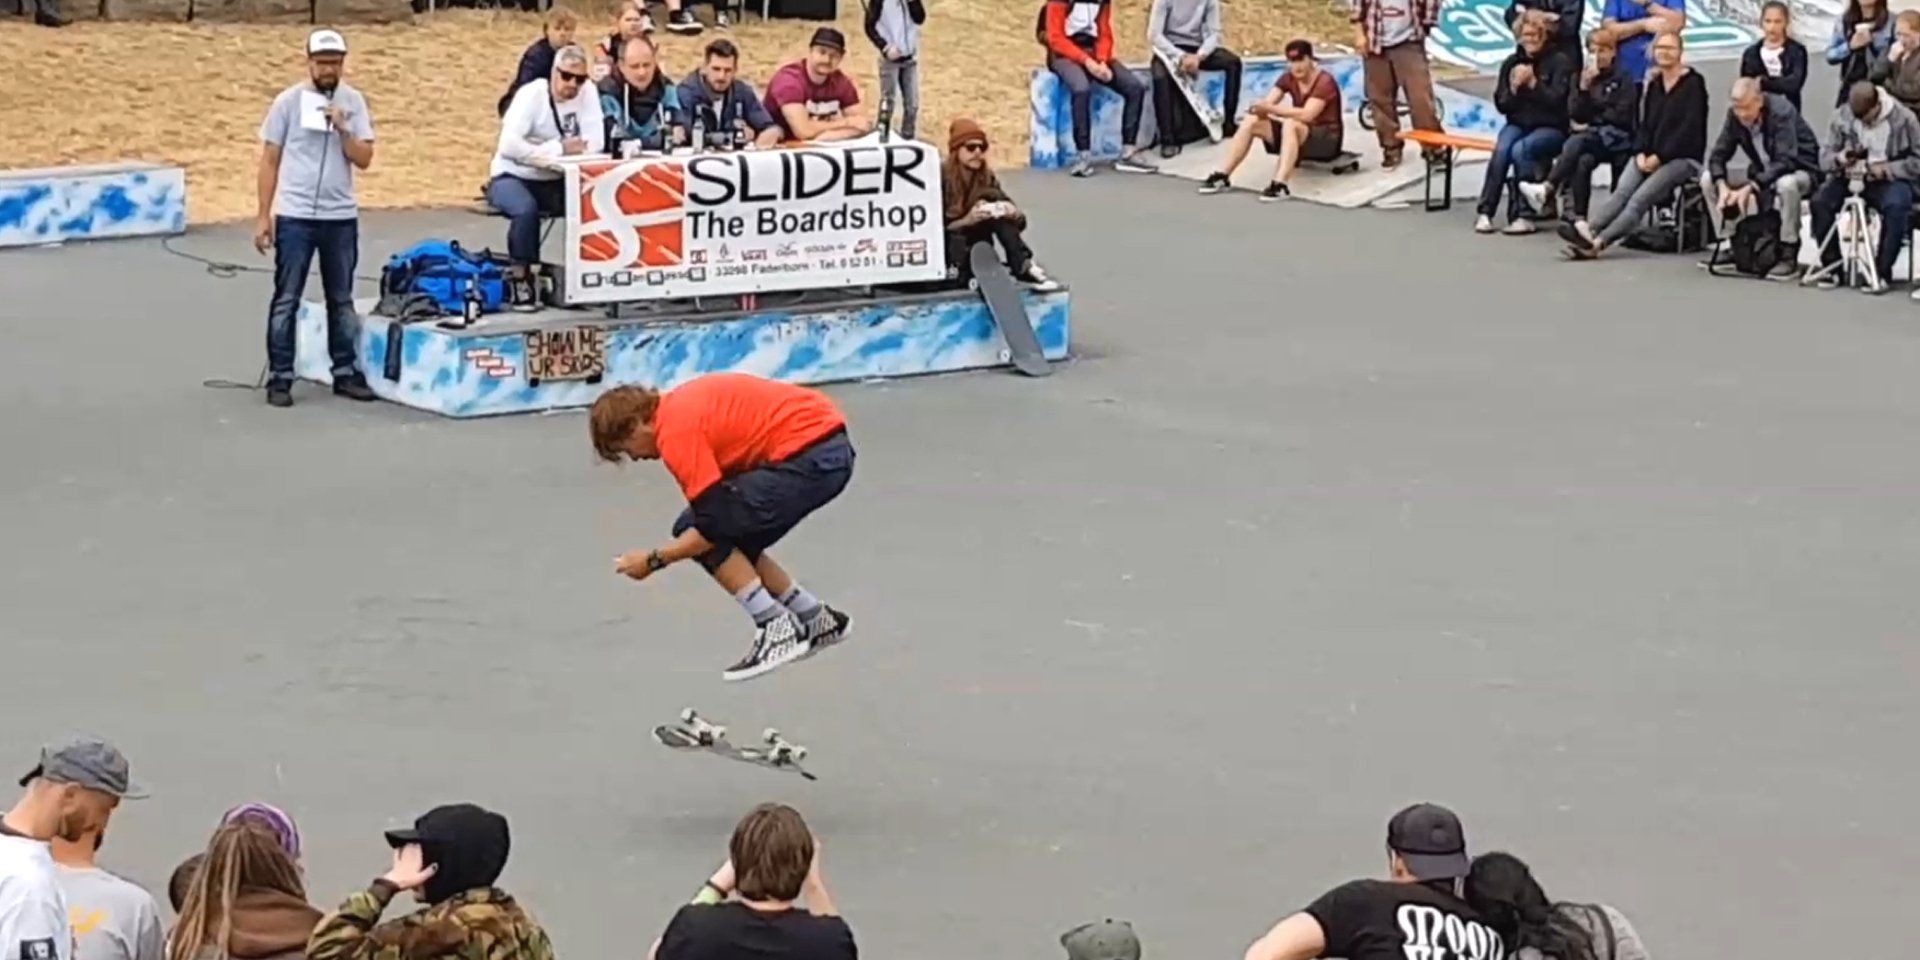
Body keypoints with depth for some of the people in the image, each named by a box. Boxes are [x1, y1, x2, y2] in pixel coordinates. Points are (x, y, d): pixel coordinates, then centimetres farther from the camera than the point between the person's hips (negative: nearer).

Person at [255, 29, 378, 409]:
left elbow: (364, 159, -2)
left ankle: (345, 373, 19)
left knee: (341, 300, 11)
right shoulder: (288, 102, -3)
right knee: (286, 300, 0)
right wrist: (263, 216, -4)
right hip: (294, 217, -2)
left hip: (341, 217, 2)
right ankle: (279, 378, 4)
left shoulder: (354, 102, 2)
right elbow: (269, 161, 0)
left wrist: (342, 129, -18)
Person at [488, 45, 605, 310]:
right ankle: (519, 278, -19)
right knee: (526, 209, -36)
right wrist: (557, 149, -26)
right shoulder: (531, 95, -17)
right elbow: (508, 146, -29)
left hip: (554, 182, 4)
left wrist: (569, 149, -30)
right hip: (512, 178, -4)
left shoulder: (588, 92, -5)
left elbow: (595, 142, -12)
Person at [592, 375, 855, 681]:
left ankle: (777, 630, -1)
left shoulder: (675, 429, -12)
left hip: (808, 456, -10)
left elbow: (712, 524, -14)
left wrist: (654, 560, -1)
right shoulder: (680, 404, 17)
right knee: (728, 543, 16)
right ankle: (816, 619, 26)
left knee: (694, 530, -4)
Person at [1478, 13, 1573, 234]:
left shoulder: (1559, 62, -4)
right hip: (1518, 124, 4)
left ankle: (1524, 215, -28)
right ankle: (1485, 212, -28)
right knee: (1501, 149, -28)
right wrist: (1514, 87, -15)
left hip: (1550, 127, -3)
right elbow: (1502, 104, 4)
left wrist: (1533, 83, -24)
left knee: (1520, 149, -32)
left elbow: (1556, 101, -14)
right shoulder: (1511, 63, 8)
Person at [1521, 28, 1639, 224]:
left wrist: (1591, 123, -1)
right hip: (1589, 137, 4)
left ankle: (1547, 190, -42)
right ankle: (1579, 216, -38)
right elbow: (1575, 115, 7)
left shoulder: (1623, 81, 3)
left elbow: (1622, 117, -5)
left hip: (1616, 137, -4)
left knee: (1577, 142, -35)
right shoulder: (1584, 77, 16)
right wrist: (1583, 88, -7)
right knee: (1584, 161, -33)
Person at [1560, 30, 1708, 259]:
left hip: (1683, 157, -6)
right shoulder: (1654, 84, 18)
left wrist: (1659, 157, -16)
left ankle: (1598, 242, -46)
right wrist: (1641, 153, -5)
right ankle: (1589, 231, -46)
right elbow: (1645, 123, 15)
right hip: (1650, 156, 6)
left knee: (1640, 198, -27)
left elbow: (1690, 128, -12)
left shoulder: (1693, 83, -3)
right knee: (1621, 192, -23)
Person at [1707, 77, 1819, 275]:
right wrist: (1722, 185, -28)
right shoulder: (1734, 115, -11)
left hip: (1799, 171, -6)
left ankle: (1789, 253, -25)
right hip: (1763, 172, 6)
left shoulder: (1781, 112, -27)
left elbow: (1785, 162, -35)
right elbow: (1718, 155, -8)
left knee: (1787, 184, -41)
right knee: (1708, 180, -8)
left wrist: (1750, 188, -43)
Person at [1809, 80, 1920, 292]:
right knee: (1820, 201, -26)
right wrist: (1839, 159, -23)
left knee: (1896, 206, -37)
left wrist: (1886, 169, -21)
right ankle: (1831, 267, -12)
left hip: (1889, 179, -3)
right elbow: (1825, 159, 1)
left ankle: (1881, 272, -24)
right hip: (1851, 177, 3)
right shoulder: (1841, 118, -1)